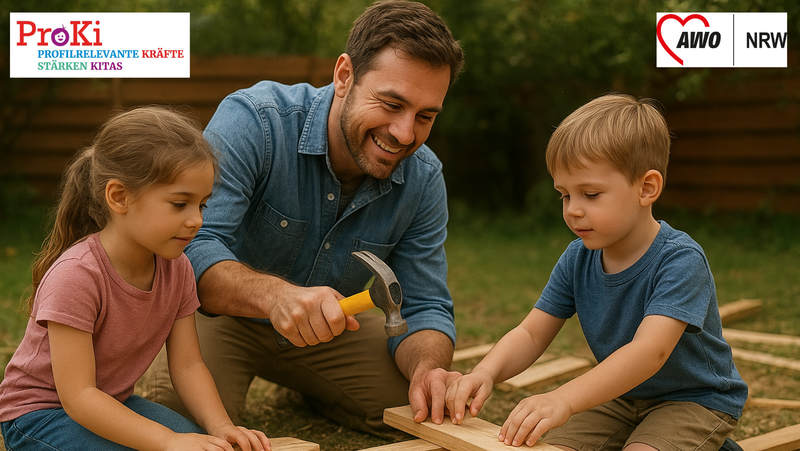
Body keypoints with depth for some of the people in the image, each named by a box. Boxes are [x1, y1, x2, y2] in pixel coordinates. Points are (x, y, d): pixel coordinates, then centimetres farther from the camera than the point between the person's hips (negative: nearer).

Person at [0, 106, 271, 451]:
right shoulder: (76, 275, -30)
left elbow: (187, 365, -5)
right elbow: (78, 395, -30)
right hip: (38, 411, -6)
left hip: (114, 404, 6)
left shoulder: (176, 268, -8)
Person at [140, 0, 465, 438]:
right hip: (224, 315, -4)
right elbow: (189, 245, -39)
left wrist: (428, 368, -37)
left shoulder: (423, 180, -14)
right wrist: (273, 294, -59)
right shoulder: (252, 121, -30)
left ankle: (310, 389, 24)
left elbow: (423, 308, -12)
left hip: (330, 326, 5)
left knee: (431, 408, -6)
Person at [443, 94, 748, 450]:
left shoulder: (680, 261, -27)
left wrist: (564, 399, -53)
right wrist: (485, 373, -29)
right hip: (621, 396, 6)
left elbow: (650, 351, -40)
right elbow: (531, 334, -6)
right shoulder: (577, 259, -7)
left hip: (697, 399, -5)